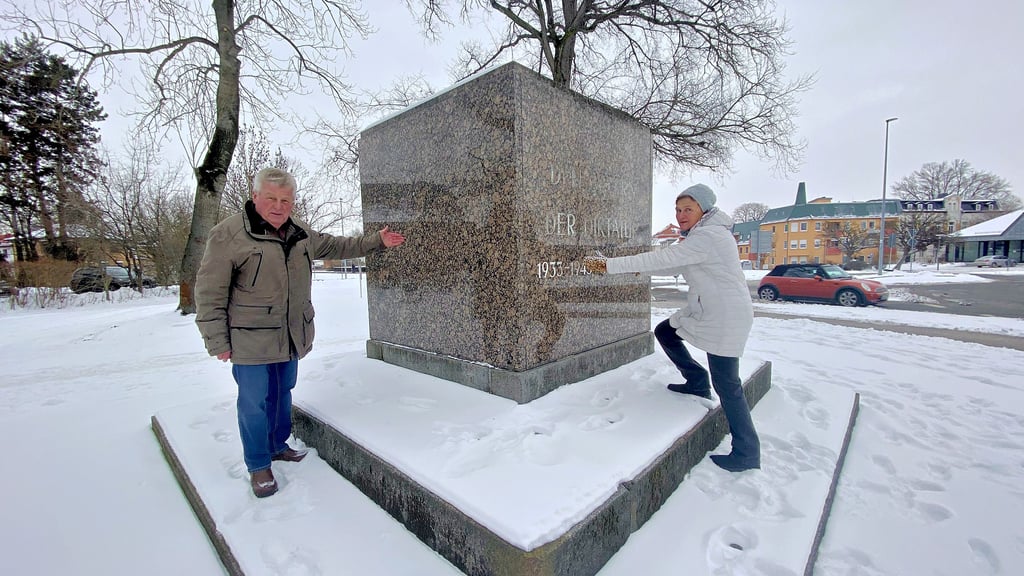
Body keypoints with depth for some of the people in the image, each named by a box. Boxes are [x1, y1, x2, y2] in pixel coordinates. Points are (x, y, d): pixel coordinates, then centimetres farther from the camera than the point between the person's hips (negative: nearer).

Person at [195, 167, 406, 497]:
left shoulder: (301, 234, 6)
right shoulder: (229, 235, -13)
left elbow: (336, 246, 21)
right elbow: (210, 293, -12)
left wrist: (376, 241, 18)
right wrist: (217, 341, -11)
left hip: (292, 337, 6)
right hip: (251, 341, -6)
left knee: (283, 394, 21)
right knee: (255, 402, 5)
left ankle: (278, 445, 42)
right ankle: (259, 466, 25)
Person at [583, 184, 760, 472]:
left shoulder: (708, 237, -22)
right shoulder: (704, 235, 11)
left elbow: (661, 258, -27)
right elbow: (677, 265, 13)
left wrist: (611, 265, -26)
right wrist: (642, 269, -1)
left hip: (726, 318, -10)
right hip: (706, 311, 10)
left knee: (727, 385, -4)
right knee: (664, 332, 16)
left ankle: (747, 454, 10)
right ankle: (698, 382, 27)